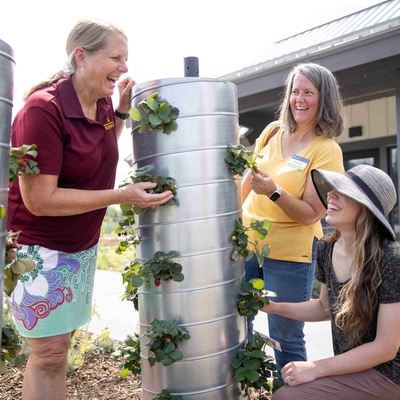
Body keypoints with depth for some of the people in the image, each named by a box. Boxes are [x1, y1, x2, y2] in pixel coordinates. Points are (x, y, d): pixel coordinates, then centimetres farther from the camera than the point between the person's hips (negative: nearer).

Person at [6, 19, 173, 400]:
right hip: (40, 248, -7)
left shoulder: (102, 104, 2)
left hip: (83, 247, 7)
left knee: (61, 341, 18)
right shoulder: (43, 109, -22)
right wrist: (121, 195, -26)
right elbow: (39, 200, -24)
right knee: (49, 352, 2)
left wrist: (122, 110, 6)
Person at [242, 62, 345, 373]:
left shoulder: (327, 150, -10)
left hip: (290, 253, -5)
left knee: (286, 338, 6)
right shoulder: (272, 132, 4)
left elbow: (311, 214, -14)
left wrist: (274, 193, -28)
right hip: (246, 242, 6)